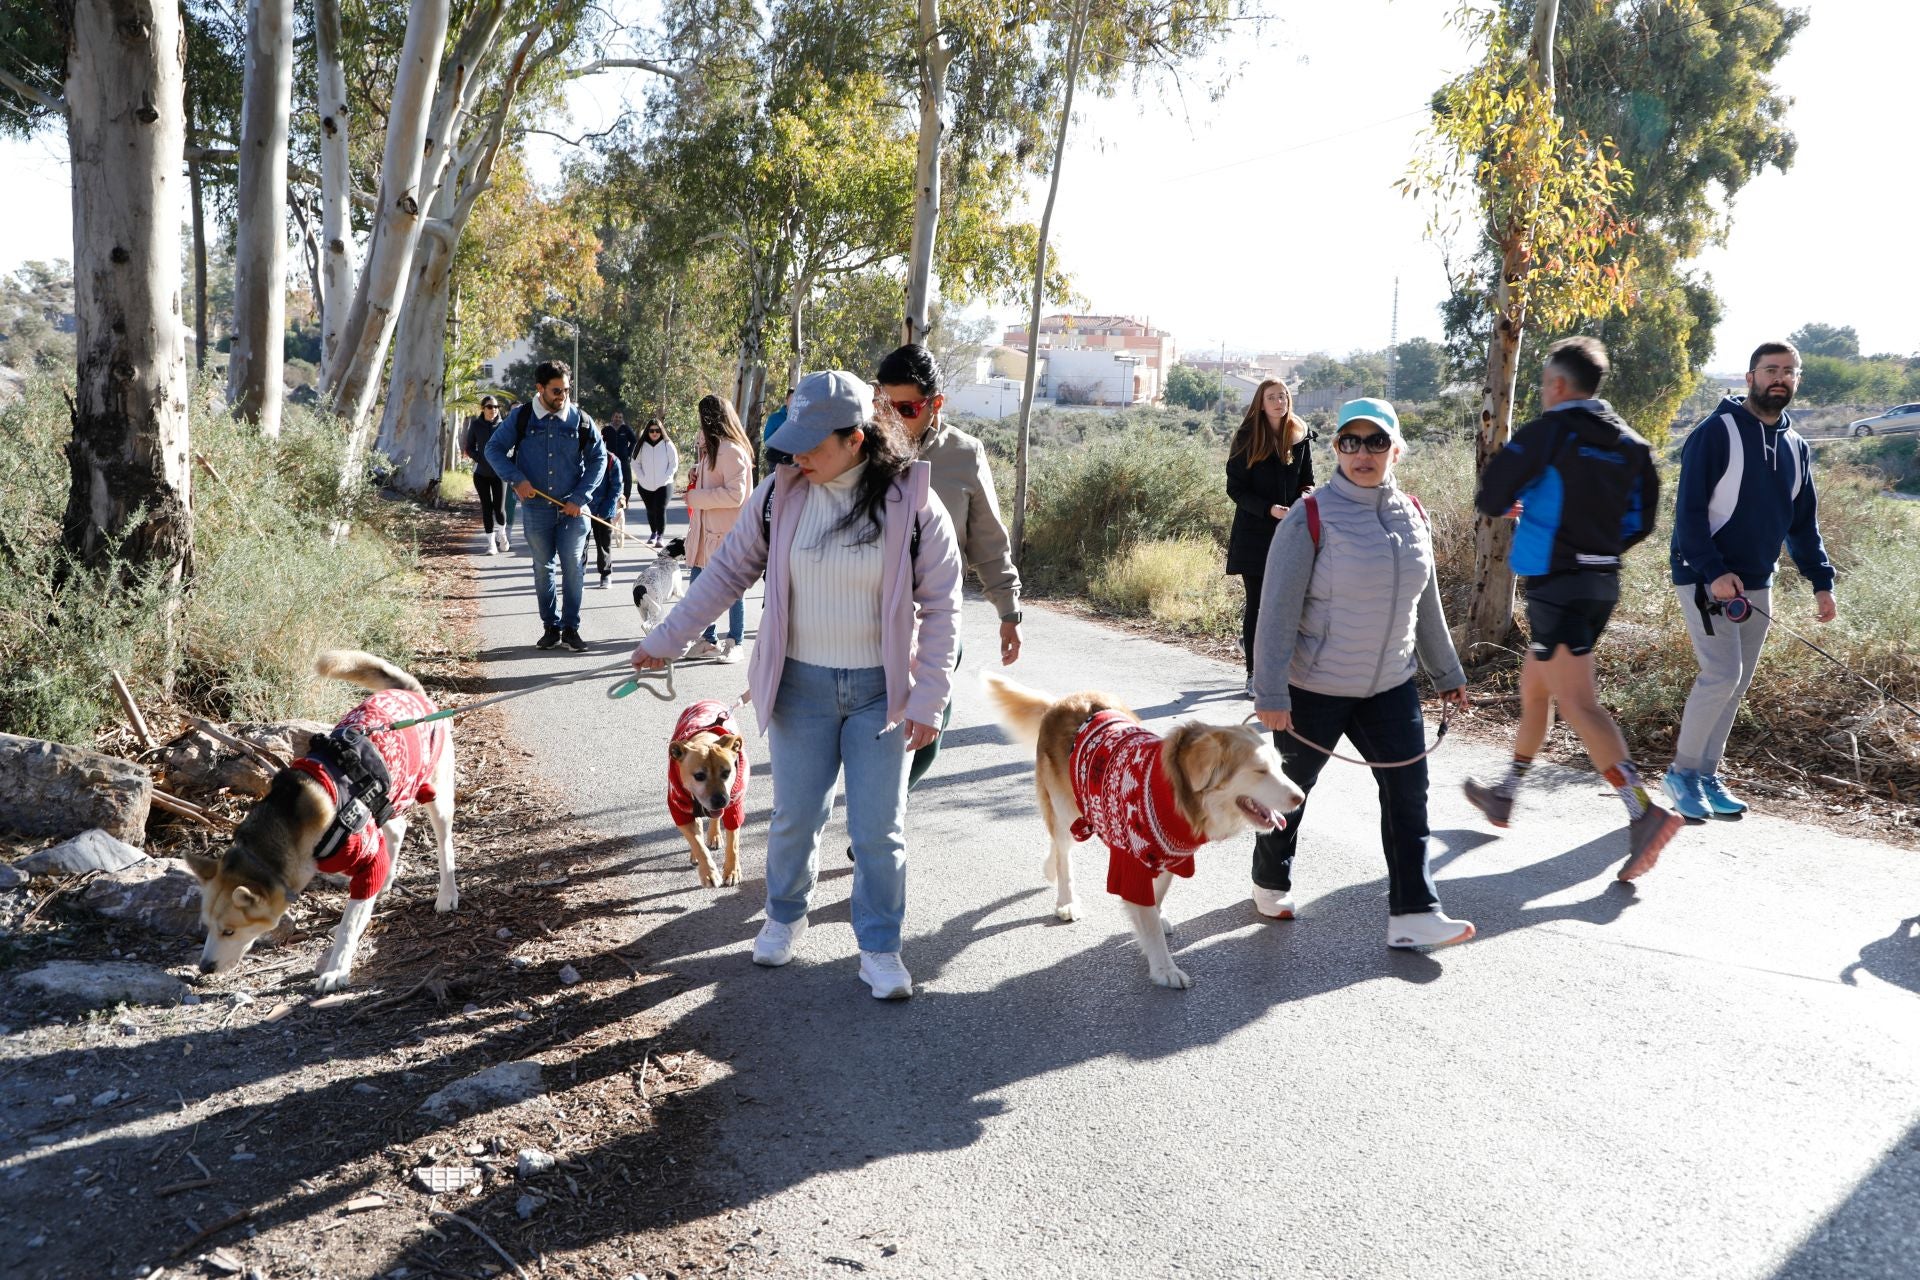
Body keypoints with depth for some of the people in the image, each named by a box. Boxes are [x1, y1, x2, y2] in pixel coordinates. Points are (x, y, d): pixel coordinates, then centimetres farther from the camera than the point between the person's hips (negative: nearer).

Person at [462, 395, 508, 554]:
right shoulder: (476, 425, -1)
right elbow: (469, 448, 4)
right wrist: (482, 459, -12)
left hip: (499, 473, -1)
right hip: (481, 474, 1)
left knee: (499, 508, -4)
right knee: (487, 508, 2)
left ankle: (501, 533, 26)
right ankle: (491, 542, 11)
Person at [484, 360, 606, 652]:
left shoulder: (580, 420, -1)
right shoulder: (521, 418, -2)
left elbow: (599, 458, 4)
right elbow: (494, 449, 3)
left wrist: (580, 498, -5)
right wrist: (517, 478, -12)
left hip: (573, 507, 0)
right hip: (536, 506, 1)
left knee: (573, 567, -2)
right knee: (543, 568, 9)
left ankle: (571, 627, 8)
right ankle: (551, 626, 19)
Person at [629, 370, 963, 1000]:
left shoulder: (913, 502, -11)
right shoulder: (781, 494, -4)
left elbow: (940, 607, -7)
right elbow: (728, 570, 6)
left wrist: (928, 701, -9)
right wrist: (663, 640, 7)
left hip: (881, 689, -2)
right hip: (801, 685, 2)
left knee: (879, 829, 4)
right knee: (795, 816, 12)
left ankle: (879, 948, 22)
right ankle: (785, 917, 38)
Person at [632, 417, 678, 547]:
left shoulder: (668, 445, -3)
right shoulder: (642, 446, 3)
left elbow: (674, 464, -2)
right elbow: (636, 463, 7)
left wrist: (665, 479, -11)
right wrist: (642, 479, -5)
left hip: (663, 485, -3)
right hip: (645, 486, 3)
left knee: (660, 509, -14)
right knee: (650, 510, 13)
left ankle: (661, 536, -7)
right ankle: (653, 533, 30)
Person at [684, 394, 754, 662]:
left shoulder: (731, 450, -15)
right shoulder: (710, 446, 14)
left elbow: (735, 494, -21)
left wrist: (695, 497, -14)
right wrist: (697, 476, 7)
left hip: (727, 532, -9)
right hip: (705, 529, 9)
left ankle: (735, 643, 12)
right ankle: (708, 640, 21)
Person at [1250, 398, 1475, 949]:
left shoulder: (1412, 515, 3)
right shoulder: (1312, 517, -15)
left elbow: (1426, 603, 14)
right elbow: (1278, 609, -17)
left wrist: (1446, 673, 18)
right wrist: (1270, 693, -20)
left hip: (1390, 686, 5)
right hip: (1314, 689, -5)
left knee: (1408, 791, -2)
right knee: (1291, 789, 11)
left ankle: (1413, 914, 2)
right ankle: (1270, 883, 33)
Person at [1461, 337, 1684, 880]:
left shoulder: (1549, 431, -11)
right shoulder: (1629, 443, 9)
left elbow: (1490, 497, -12)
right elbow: (1640, 520, 10)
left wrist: (1506, 504, 10)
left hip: (1557, 583, -8)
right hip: (1603, 582, 8)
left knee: (1578, 703, -10)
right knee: (1534, 688, 21)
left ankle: (1644, 811, -22)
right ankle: (1504, 795, 34)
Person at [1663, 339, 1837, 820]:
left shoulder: (1796, 447, 12)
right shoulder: (1716, 433, -9)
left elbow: (1804, 524, 17)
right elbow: (1689, 510, -14)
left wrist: (1821, 581, 7)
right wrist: (1714, 572, -22)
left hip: (1755, 584, 7)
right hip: (1704, 578, -7)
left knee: (1736, 685, 8)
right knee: (1722, 674, -15)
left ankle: (1706, 775, 18)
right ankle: (1682, 769, 0)